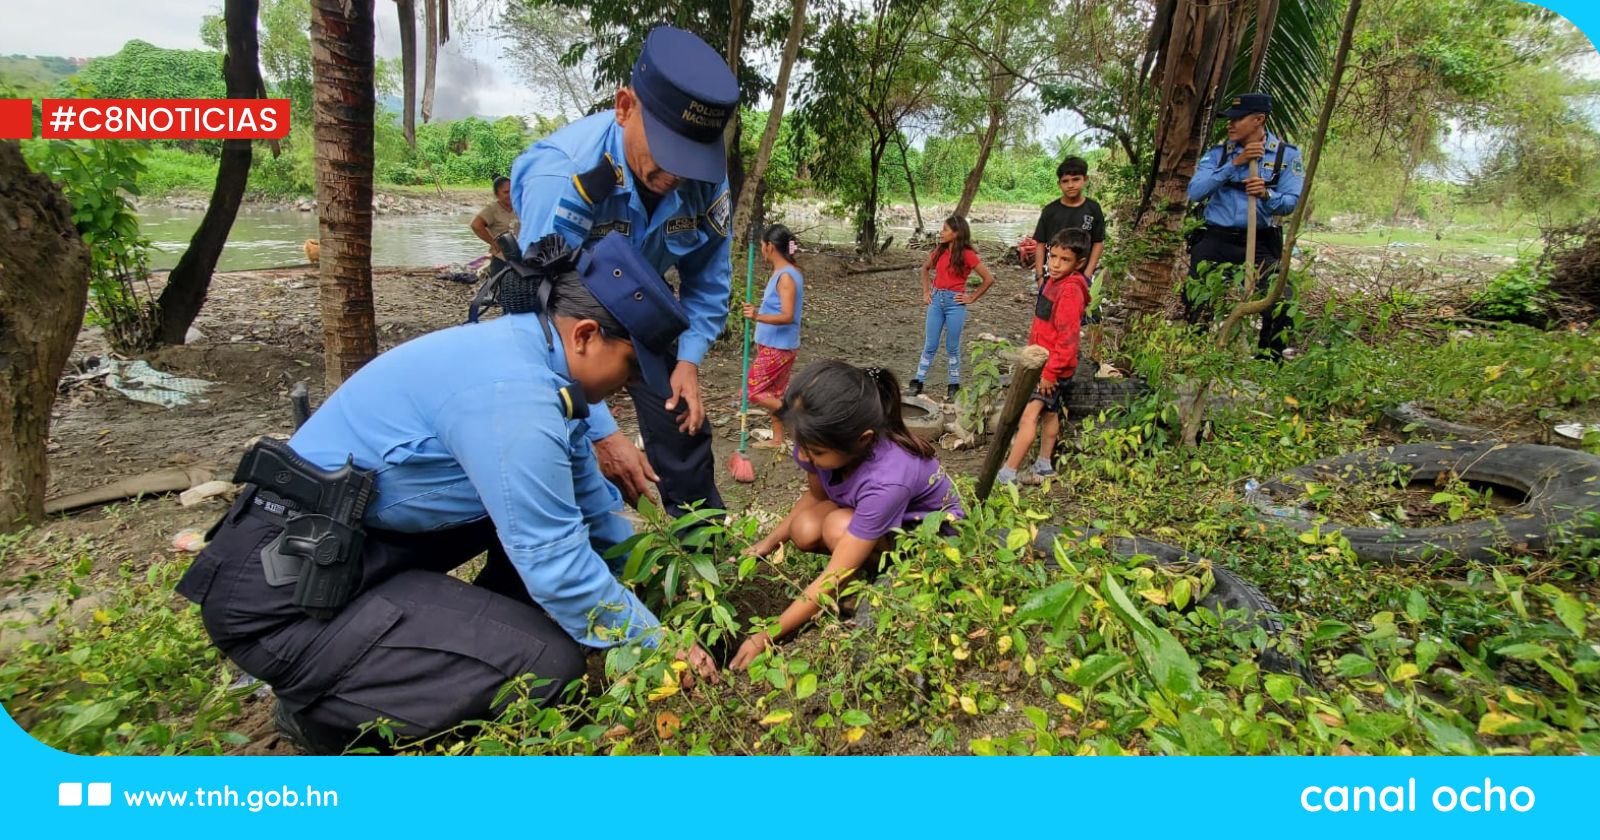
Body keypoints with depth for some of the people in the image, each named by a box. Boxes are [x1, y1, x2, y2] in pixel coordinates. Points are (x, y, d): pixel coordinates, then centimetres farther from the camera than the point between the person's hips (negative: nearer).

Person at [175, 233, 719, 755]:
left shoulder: (525, 349, 3)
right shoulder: (512, 392, -27)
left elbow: (588, 492, 13)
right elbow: (557, 566, -24)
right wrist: (657, 645, -9)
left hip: (363, 538, 9)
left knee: (546, 496, 8)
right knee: (549, 662, -18)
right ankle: (324, 710, 1)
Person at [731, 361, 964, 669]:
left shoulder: (887, 480, -41)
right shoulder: (825, 442, -24)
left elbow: (834, 580, -36)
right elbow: (816, 494, 0)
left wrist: (764, 638, -33)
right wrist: (770, 542, -11)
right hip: (868, 509, 6)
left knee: (839, 527, -33)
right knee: (804, 530, -23)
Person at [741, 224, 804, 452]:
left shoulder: (786, 276, -20)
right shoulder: (781, 273, 9)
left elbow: (787, 316, -29)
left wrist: (758, 316, -42)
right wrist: (756, 311, 33)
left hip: (777, 347, -10)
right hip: (773, 345, 10)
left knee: (751, 392, -4)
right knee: (773, 394, 16)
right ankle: (777, 439, 24)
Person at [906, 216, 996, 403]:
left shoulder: (967, 254, -9)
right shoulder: (939, 251, 6)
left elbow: (989, 279, -8)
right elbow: (925, 269, 24)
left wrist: (972, 298, -6)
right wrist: (926, 291, 13)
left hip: (955, 303, -4)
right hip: (936, 300, 4)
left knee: (952, 347, 5)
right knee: (929, 345, 8)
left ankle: (954, 386, 18)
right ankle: (917, 382, 14)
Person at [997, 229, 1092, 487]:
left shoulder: (1070, 291, -22)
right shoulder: (1054, 282, 9)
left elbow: (1067, 339, -25)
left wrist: (1050, 373, -24)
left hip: (1053, 367, -11)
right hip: (1043, 362, 11)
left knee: (1029, 415, -15)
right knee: (1050, 412, 20)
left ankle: (1007, 474, -15)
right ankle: (1044, 465, 35)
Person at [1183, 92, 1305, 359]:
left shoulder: (1287, 155, 3)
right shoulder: (1218, 152, 5)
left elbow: (1291, 203, -5)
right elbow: (1195, 191, -11)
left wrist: (1267, 194, -26)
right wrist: (1235, 163, -16)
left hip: (1260, 244, -1)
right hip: (1215, 240, 1)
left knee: (1281, 306, -14)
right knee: (1195, 306, -1)